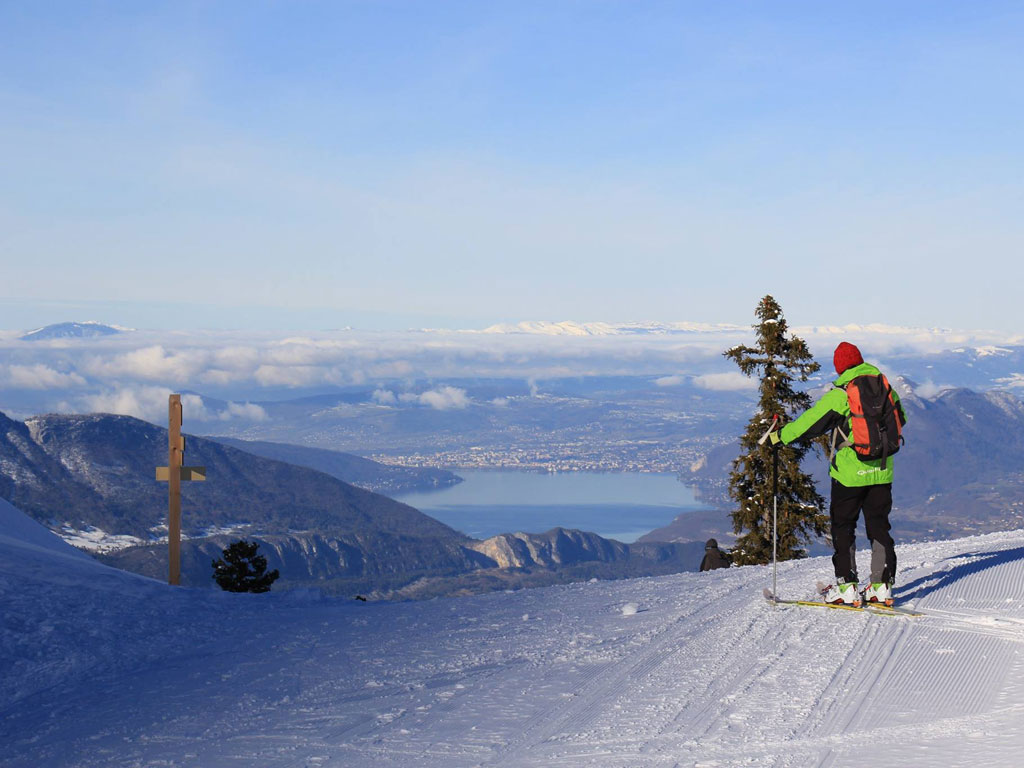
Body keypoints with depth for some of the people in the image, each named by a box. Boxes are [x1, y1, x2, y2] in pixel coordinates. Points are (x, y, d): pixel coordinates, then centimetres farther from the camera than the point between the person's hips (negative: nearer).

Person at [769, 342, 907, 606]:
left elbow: (812, 422, -9)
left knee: (843, 526, 5)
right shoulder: (885, 386, 4)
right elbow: (900, 418, 19)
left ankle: (847, 586, 1)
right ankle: (883, 586, 10)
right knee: (879, 526, 12)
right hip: (882, 471, 5)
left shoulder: (840, 394, -13)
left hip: (850, 472, -5)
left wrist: (781, 436, 4)